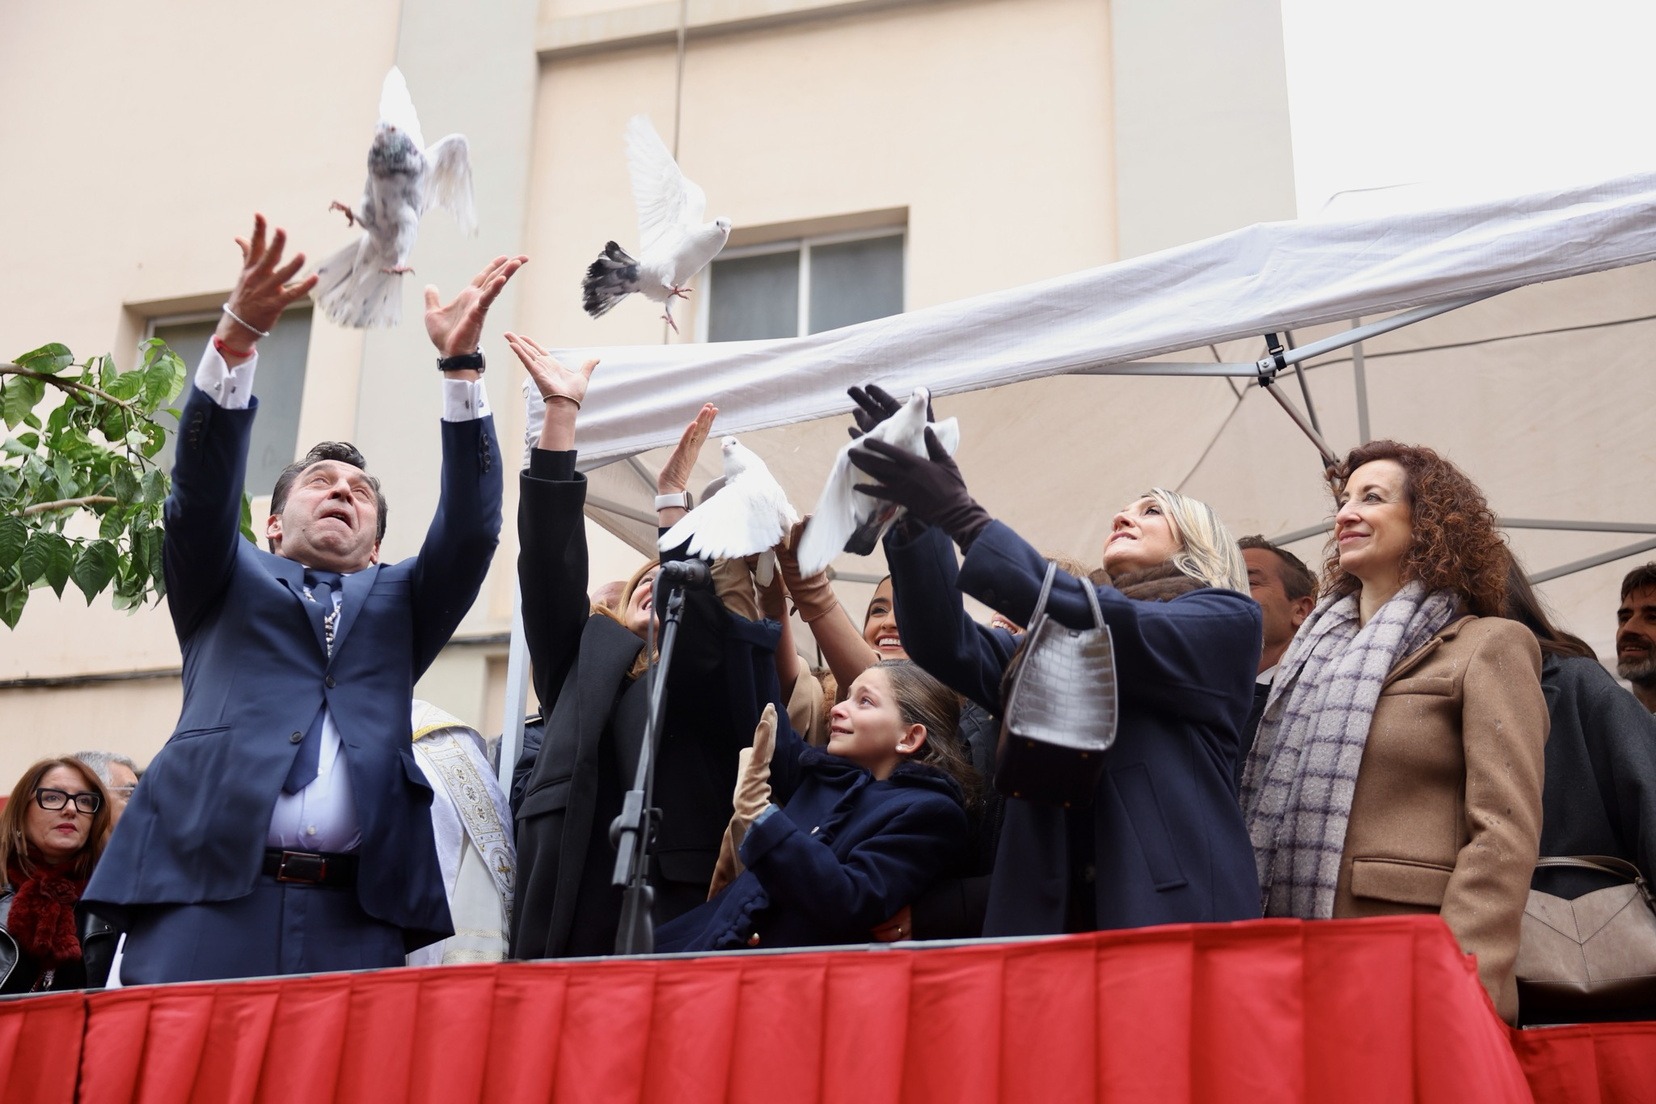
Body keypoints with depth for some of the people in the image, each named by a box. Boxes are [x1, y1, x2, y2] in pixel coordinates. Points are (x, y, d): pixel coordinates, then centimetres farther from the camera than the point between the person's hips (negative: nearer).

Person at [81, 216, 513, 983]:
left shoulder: (397, 604, 26)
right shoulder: (225, 586, 22)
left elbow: (471, 525, 10)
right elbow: (202, 487, 4)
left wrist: (460, 363, -1)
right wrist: (238, 334, -11)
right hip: (208, 896, -1)